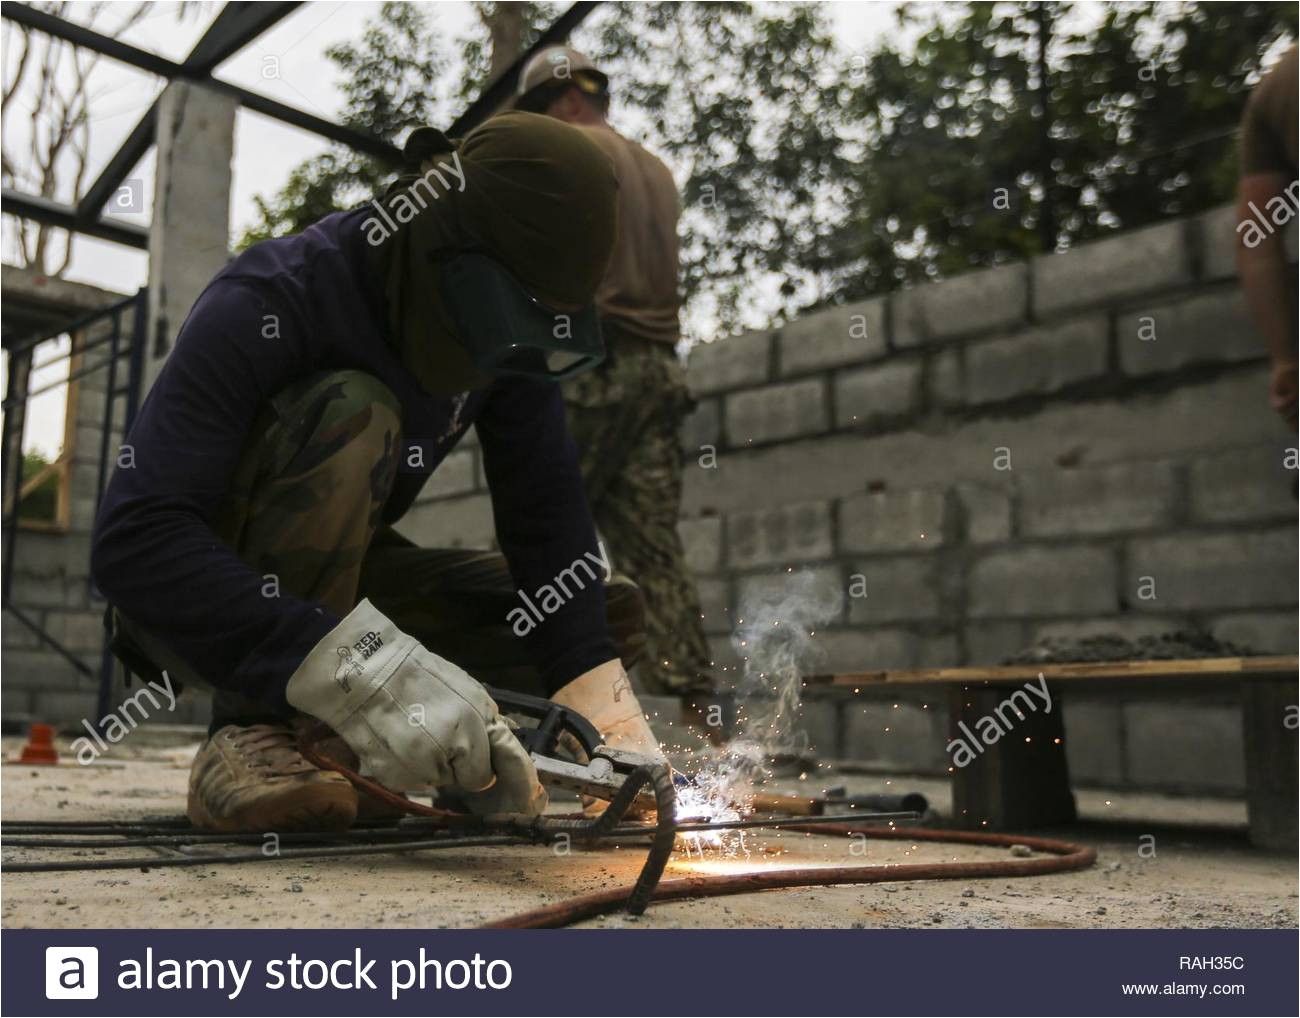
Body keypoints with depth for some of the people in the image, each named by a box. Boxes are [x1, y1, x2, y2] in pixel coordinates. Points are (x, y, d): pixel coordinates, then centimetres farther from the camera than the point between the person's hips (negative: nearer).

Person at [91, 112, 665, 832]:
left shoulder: (504, 325, -10)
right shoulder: (269, 304, -28)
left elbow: (547, 521, -14)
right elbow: (132, 541, -37)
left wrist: (604, 716, -26)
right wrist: (358, 667, -49)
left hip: (338, 583, 6)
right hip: (194, 607, -6)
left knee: (610, 616, -8)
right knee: (349, 412, -33)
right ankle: (253, 731, -26)